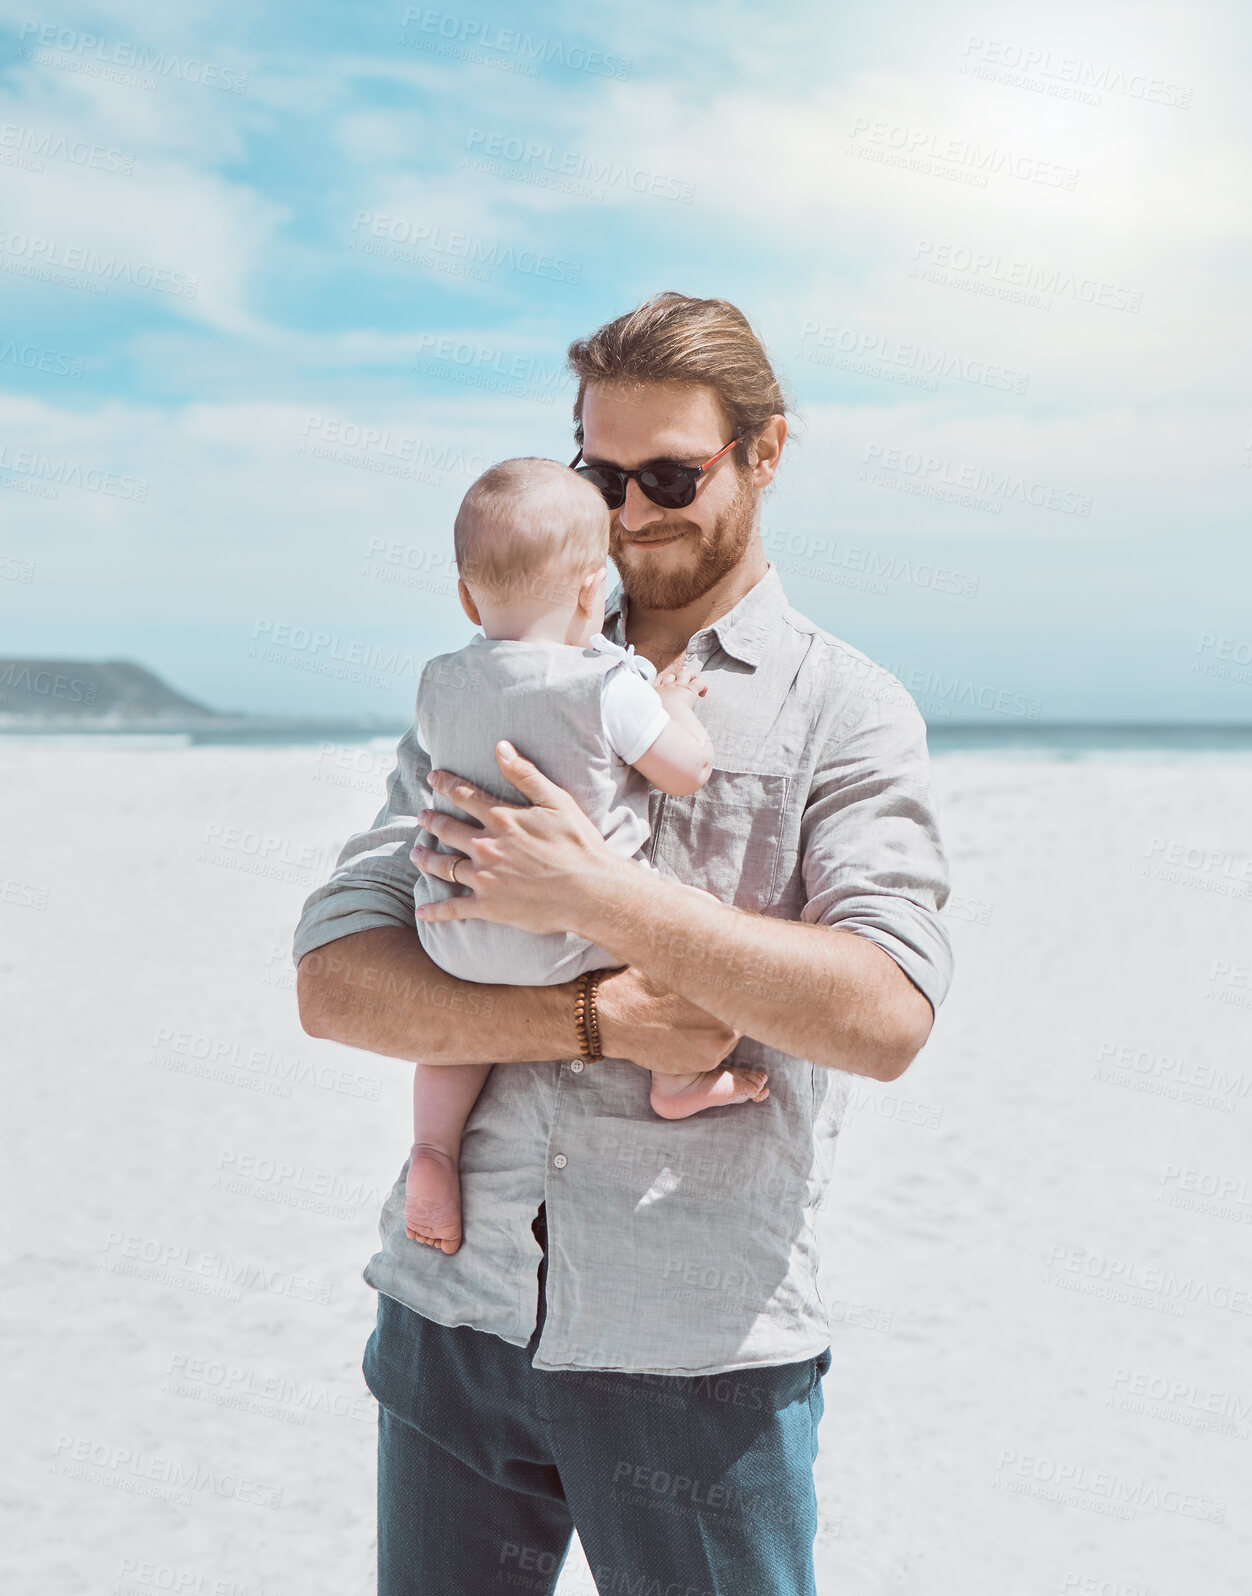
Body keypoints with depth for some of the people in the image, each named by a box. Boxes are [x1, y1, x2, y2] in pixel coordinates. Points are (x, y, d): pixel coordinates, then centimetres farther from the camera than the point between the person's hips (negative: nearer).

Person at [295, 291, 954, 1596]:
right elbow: (333, 981, 0)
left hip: (700, 1352, -3)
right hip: (450, 1310, 3)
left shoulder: (846, 711, 0)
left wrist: (597, 900, -19)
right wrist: (601, 1016, -13)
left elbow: (887, 1016, -15)